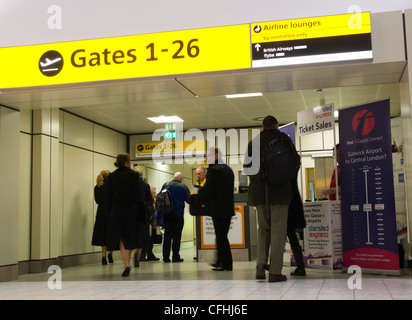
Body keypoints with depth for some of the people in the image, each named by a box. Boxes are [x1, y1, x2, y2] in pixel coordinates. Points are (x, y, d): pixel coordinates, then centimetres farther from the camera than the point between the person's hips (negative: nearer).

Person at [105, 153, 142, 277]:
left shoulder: (111, 176, 1)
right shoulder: (134, 175, -6)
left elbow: (108, 195, 1)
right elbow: (138, 194, -10)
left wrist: (111, 209, 11)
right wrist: (136, 205, 5)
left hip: (117, 211, 1)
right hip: (132, 211, -1)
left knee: (122, 238, 3)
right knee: (131, 237, 14)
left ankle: (126, 265, -10)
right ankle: (128, 262, 22)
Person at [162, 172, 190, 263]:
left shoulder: (165, 185, 5)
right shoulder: (183, 187, -6)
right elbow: (189, 200, -4)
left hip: (166, 214, 3)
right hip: (178, 214, -3)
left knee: (167, 235, 8)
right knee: (177, 235, 2)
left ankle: (166, 256, 7)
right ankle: (175, 257, 2)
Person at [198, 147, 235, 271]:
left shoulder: (214, 170, -14)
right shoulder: (228, 169, 15)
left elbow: (206, 190, -18)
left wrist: (199, 192, 4)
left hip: (218, 209, -9)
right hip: (228, 208, 9)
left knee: (221, 237, -3)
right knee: (222, 236, 16)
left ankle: (226, 264, 1)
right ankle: (221, 261, 25)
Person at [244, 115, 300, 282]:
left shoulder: (253, 142, 10)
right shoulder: (283, 138, 0)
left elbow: (247, 168, 10)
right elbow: (296, 160, 0)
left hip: (259, 192, 4)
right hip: (280, 191, -3)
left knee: (263, 228, 17)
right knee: (278, 230, 1)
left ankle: (261, 263, 1)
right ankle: (275, 271, 1)